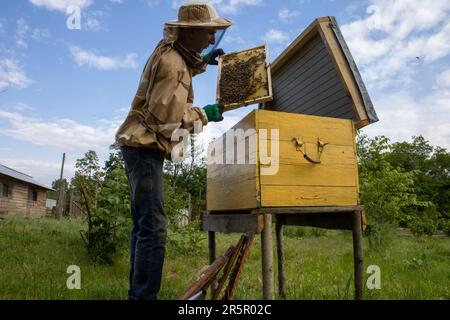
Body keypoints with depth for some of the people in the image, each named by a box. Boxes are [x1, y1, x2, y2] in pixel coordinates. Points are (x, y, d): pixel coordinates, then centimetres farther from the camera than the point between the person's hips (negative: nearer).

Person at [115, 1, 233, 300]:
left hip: (144, 146, 10)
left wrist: (201, 62, 26)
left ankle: (138, 292, 19)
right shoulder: (172, 61, -14)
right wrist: (204, 114, -9)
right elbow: (166, 118, -22)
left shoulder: (170, 51, 15)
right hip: (145, 146, -10)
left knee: (144, 223, 10)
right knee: (154, 225, -15)